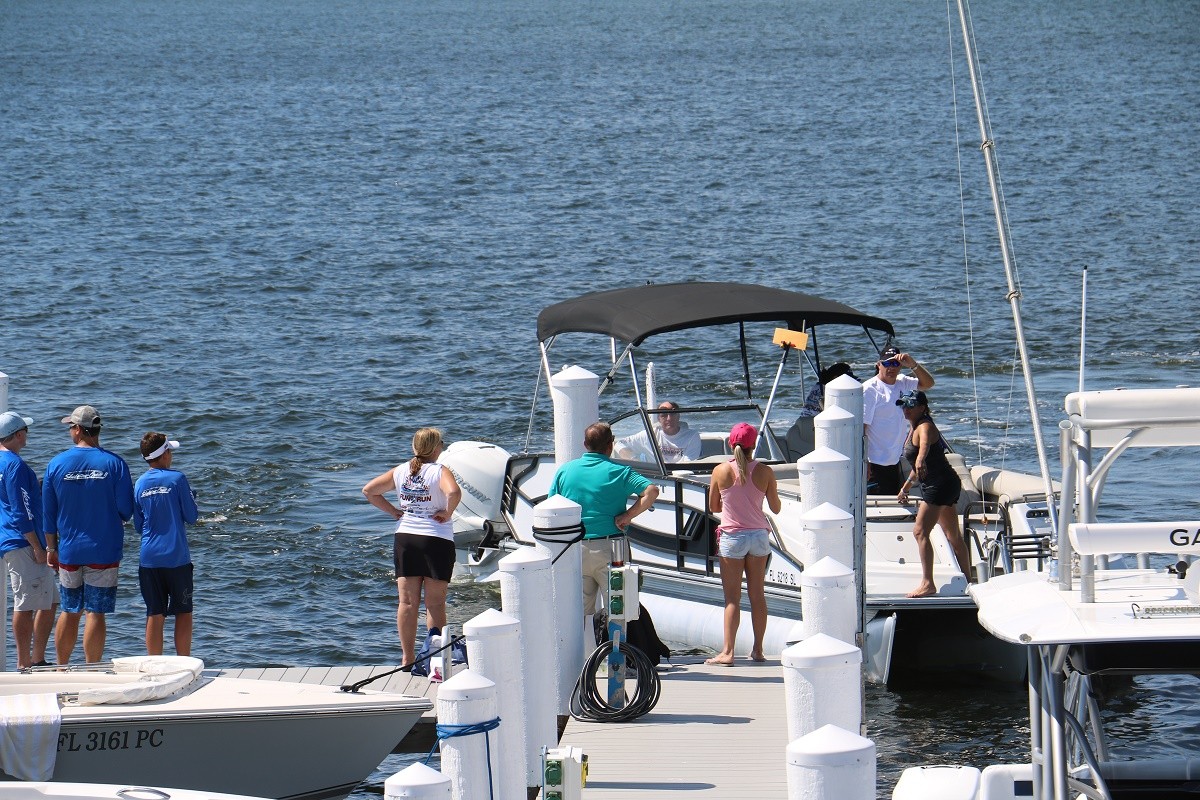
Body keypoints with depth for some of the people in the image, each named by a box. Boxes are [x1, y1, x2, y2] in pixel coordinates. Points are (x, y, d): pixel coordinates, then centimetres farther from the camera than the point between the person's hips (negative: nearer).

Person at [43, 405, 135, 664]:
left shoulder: (56, 464, -3)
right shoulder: (114, 463, -8)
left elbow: (48, 513, 3)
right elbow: (126, 511, -6)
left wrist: (51, 548, 14)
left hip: (68, 552, 2)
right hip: (104, 552, -2)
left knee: (69, 612, 13)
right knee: (96, 613, 0)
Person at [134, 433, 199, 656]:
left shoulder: (139, 485, 5)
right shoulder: (177, 478, -8)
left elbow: (138, 526, 10)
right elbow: (191, 516, -3)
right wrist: (191, 497, 14)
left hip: (149, 559, 3)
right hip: (177, 557, -3)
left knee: (155, 615, 6)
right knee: (183, 612, 6)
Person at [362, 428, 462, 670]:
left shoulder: (400, 472, 6)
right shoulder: (440, 471, -9)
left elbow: (369, 490, 8)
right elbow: (454, 492, -29)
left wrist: (393, 511, 9)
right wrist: (447, 513, -13)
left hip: (404, 538, 4)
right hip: (436, 540, -4)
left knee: (407, 602, 7)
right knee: (435, 604, 2)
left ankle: (408, 659, 9)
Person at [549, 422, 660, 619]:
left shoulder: (564, 471, 6)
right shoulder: (617, 472, -5)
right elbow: (651, 491, -17)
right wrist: (627, 516, -11)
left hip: (573, 550, 4)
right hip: (607, 549, -4)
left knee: (580, 612, 11)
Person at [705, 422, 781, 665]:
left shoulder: (721, 471, -9)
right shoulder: (764, 472, -6)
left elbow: (713, 506, 3)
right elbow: (775, 508, 4)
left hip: (732, 538, -2)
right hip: (758, 536, 2)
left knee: (732, 598, 1)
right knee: (757, 595, 11)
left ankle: (727, 652, -5)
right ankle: (758, 650, 16)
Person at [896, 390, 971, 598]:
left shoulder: (924, 427, -16)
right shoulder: (913, 428, 14)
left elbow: (925, 443, -43)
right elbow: (917, 465, 28)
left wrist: (920, 459, -63)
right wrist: (906, 487, 36)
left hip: (940, 485, -11)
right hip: (942, 485, 11)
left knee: (920, 531, -17)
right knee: (953, 535, 19)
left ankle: (927, 583, -22)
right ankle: (967, 579, 30)